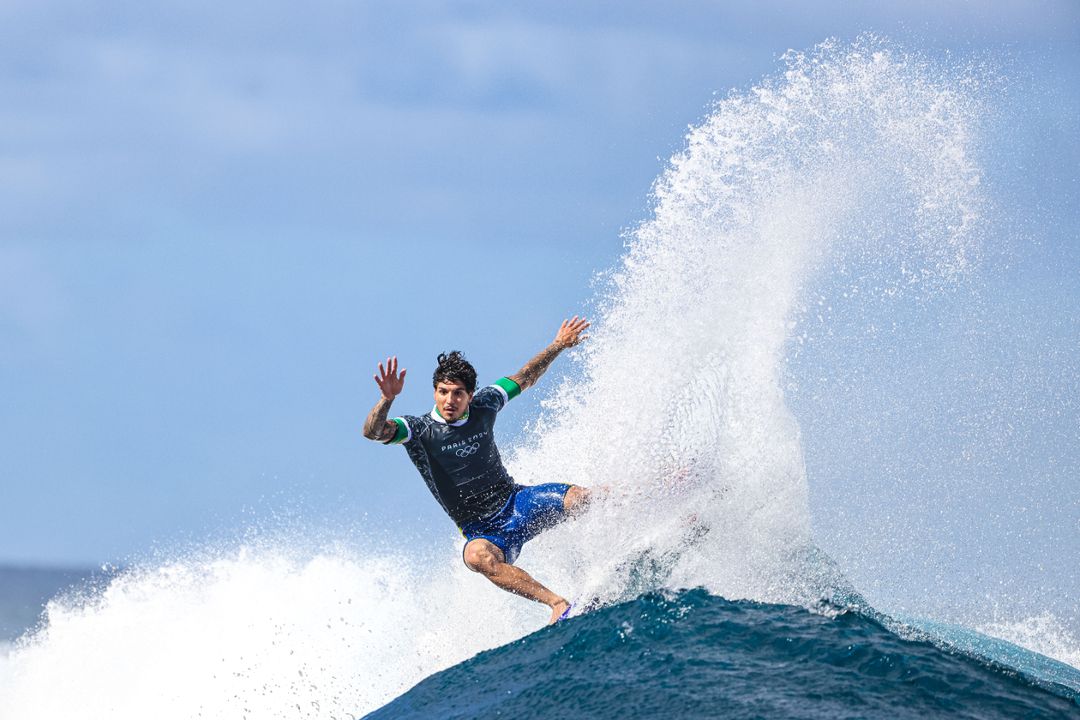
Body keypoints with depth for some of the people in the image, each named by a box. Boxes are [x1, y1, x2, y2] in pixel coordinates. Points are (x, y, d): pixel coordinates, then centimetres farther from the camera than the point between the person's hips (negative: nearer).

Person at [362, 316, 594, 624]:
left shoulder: (482, 407, 0)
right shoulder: (418, 430, -12)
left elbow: (523, 379, 19)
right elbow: (372, 431, -31)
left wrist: (557, 346, 20)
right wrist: (386, 399, -49)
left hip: (517, 500, 4)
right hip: (483, 530, -4)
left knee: (586, 498, -21)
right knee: (477, 556, -41)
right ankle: (557, 603, -44)